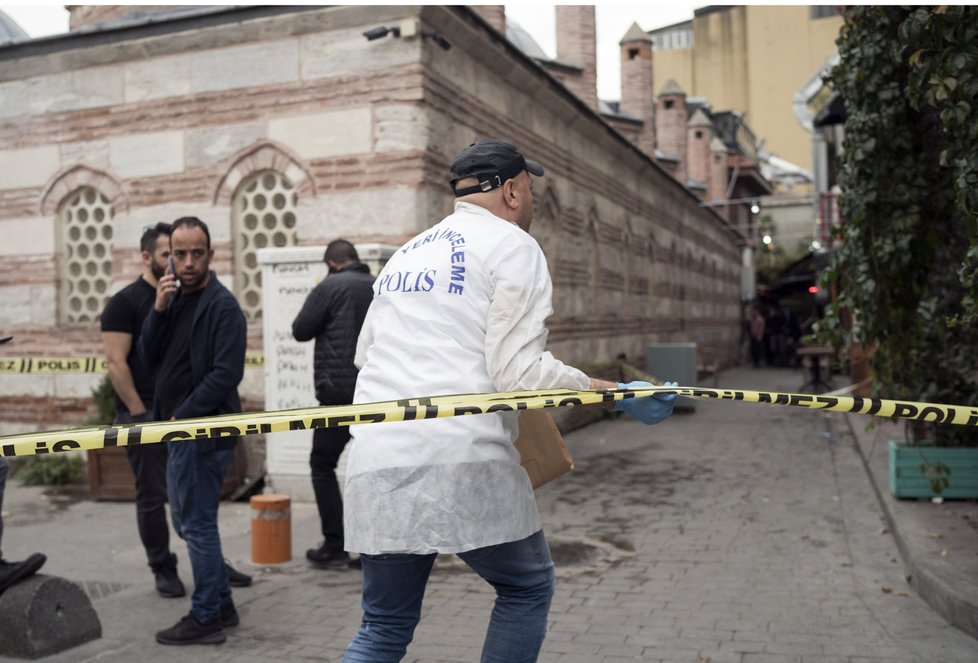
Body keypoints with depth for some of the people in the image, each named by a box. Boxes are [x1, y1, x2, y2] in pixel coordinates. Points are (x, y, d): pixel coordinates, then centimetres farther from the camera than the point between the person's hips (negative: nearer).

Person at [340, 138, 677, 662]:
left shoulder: (406, 253, 21)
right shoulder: (512, 246, 0)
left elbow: (365, 351, 24)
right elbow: (519, 371, -10)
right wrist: (614, 393, -3)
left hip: (376, 462, 7)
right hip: (463, 458, -6)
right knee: (527, 588, 18)